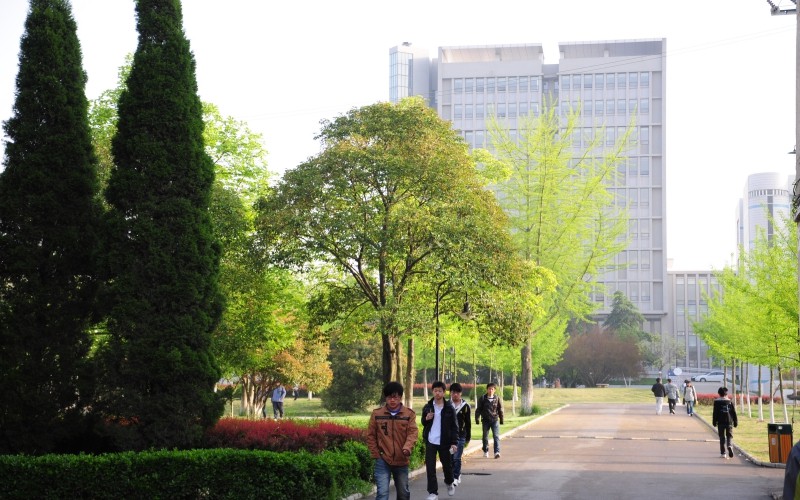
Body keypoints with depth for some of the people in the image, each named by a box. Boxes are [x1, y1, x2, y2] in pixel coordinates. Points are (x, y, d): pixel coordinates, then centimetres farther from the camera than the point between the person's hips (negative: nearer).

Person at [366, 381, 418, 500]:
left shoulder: (409, 414, -1)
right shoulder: (376, 414, 0)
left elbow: (413, 432, -9)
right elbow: (370, 435, 5)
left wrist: (407, 447, -28)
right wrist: (375, 454, -2)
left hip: (401, 460, 2)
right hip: (383, 460, -2)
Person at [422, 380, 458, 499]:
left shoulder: (449, 408, -4)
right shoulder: (427, 407, 3)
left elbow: (454, 426, -3)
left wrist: (454, 442, -9)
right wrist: (426, 419, -9)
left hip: (444, 442, -1)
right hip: (430, 441, 1)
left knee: (447, 465, 12)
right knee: (430, 467, -3)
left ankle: (449, 483, 41)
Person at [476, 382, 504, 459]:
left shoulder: (497, 399, 1)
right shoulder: (482, 398, -1)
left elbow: (500, 410, 10)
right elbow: (478, 409, 3)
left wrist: (501, 420, 13)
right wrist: (477, 419, -1)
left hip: (495, 420, -1)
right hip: (486, 420, 1)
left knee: (496, 436, -11)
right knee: (485, 437, 10)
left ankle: (497, 452, -16)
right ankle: (485, 451, 26)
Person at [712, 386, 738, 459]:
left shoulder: (717, 402, -2)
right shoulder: (730, 402, 5)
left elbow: (715, 413, -3)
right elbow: (734, 413, 6)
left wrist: (714, 422, 3)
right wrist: (735, 422, 12)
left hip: (721, 423, -1)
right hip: (729, 422, 1)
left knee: (722, 437, 6)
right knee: (729, 436, 7)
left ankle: (723, 453, 5)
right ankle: (730, 446, -23)